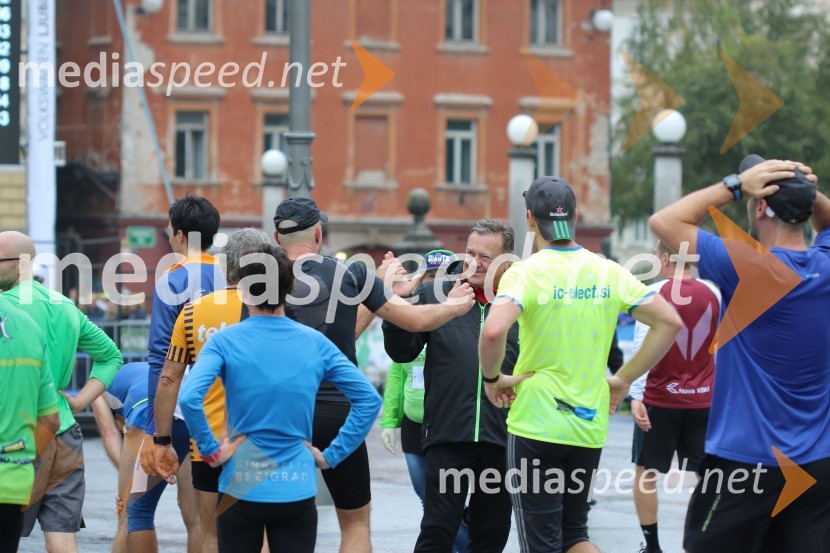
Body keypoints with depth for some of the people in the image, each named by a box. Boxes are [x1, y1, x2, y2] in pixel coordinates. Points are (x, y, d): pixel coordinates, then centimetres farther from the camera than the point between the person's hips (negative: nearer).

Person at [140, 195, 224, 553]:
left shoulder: (173, 282, -10)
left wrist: (153, 433, -13)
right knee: (197, 514, 9)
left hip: (179, 414, -5)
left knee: (139, 506, 7)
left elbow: (161, 362, -13)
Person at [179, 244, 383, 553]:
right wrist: (332, 455, 4)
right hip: (297, 491, 1)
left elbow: (189, 398, -21)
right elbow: (369, 399, 1)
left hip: (241, 490, -1)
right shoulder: (315, 343, 1)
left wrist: (210, 449, -8)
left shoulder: (225, 342, -7)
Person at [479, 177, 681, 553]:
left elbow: (493, 332, -28)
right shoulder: (607, 272, 3)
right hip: (590, 427, 5)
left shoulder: (525, 272, -11)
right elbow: (670, 322, 2)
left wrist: (492, 378, -9)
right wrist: (624, 378, 9)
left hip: (536, 426, -4)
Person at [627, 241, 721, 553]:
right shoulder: (713, 293, 3)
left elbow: (643, 348, -16)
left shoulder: (654, 293, -9)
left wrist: (636, 395, -18)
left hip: (659, 398, -3)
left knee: (645, 471, 10)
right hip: (702, 399, 3)